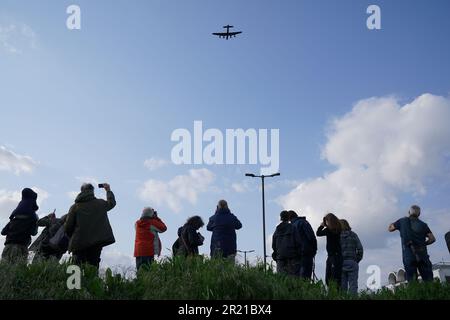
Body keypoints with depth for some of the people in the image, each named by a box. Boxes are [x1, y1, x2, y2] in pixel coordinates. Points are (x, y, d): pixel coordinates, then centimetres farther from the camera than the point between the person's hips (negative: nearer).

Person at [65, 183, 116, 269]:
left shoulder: (75, 207, 2)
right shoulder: (100, 203, 6)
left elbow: (68, 227, -1)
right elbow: (112, 202, 29)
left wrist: (72, 238, 18)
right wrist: (108, 190, 45)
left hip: (79, 243, -1)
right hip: (97, 243, 1)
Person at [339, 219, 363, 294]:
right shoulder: (353, 235, 4)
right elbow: (360, 249, 0)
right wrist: (357, 260, 10)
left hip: (340, 263, 0)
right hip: (352, 262, 0)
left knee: (342, 286, 4)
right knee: (353, 285, 2)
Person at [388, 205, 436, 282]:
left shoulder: (403, 221, 9)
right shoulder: (423, 224, 12)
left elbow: (390, 229, 21)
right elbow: (432, 239, 5)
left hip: (409, 255, -1)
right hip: (422, 254, 1)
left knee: (412, 282, -3)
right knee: (428, 280, 2)